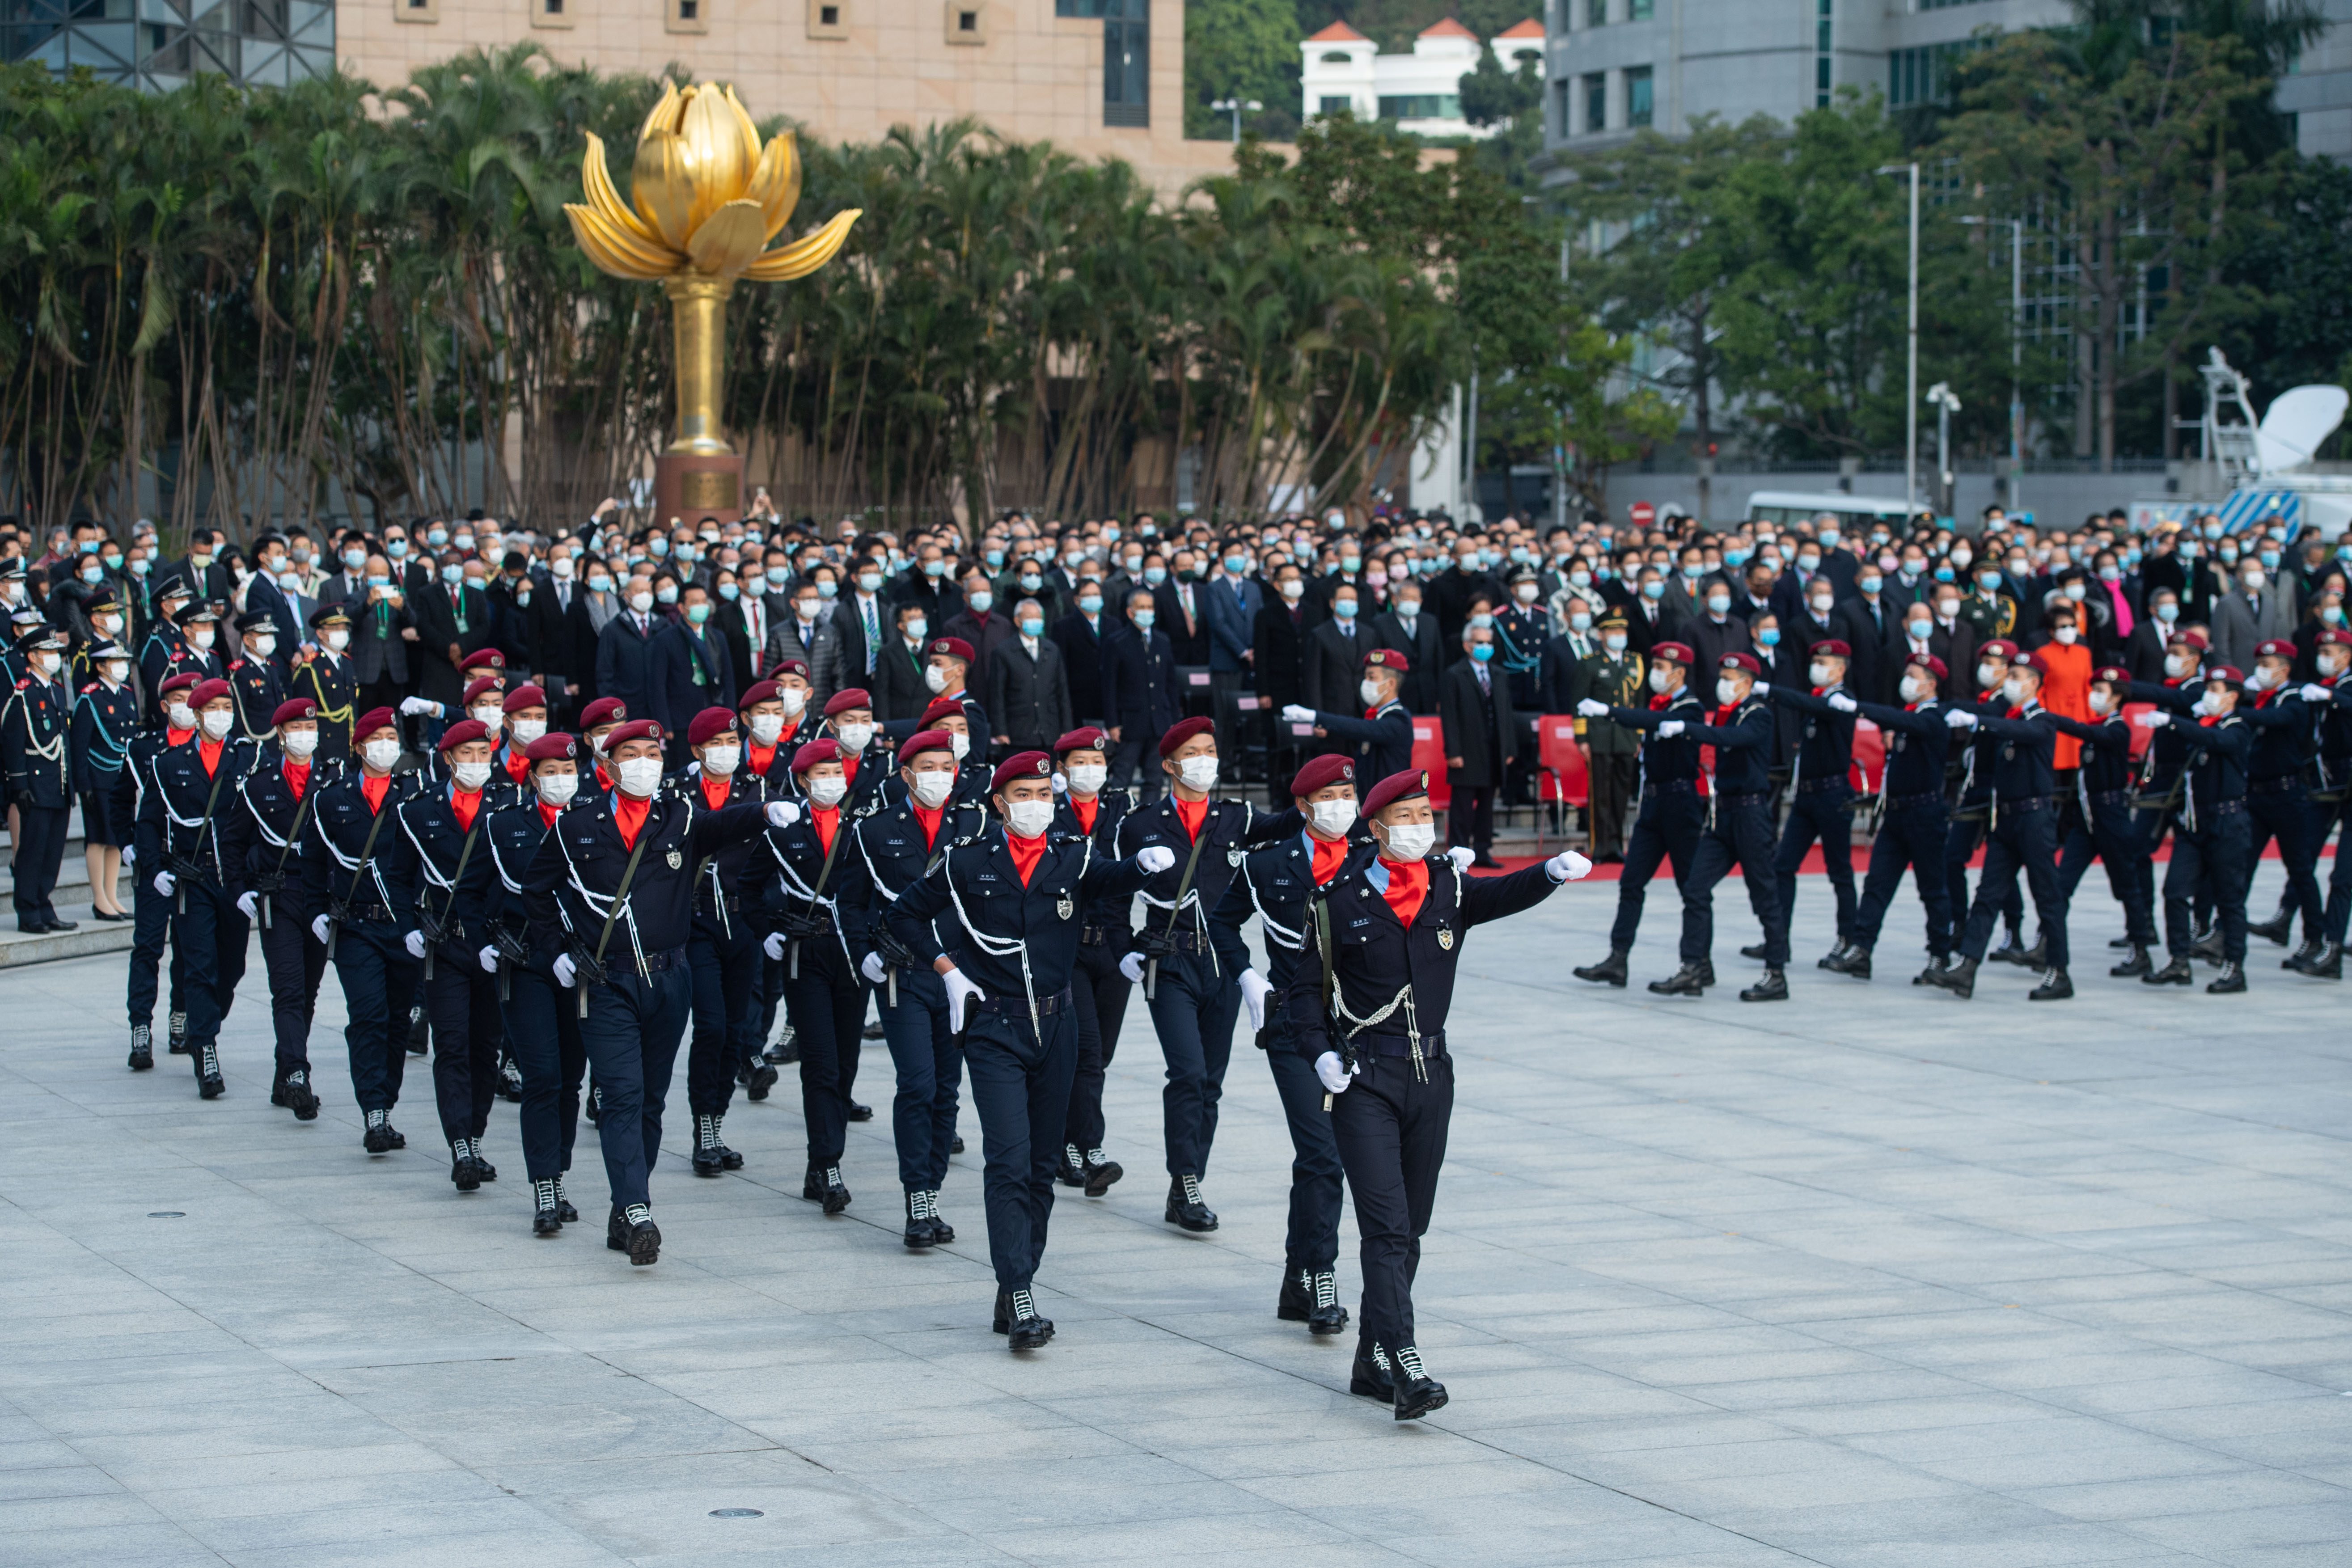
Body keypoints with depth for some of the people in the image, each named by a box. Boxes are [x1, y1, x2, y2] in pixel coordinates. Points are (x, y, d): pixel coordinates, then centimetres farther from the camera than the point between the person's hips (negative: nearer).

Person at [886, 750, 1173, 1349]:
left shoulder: (1073, 860, 3)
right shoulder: (967, 863, -1)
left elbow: (1111, 881, -17)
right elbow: (905, 914, 10)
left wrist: (1144, 865, -39)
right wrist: (947, 969, -1)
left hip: (1055, 1024, 3)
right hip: (993, 1026, -3)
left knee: (1043, 1165, 9)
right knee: (1009, 1162, -12)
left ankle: (1016, 1289, 21)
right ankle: (1020, 1302, -16)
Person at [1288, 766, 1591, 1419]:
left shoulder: (1450, 890, 6)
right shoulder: (1339, 899, -3)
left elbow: (1502, 895, -13)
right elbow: (1304, 987, 3)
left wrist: (1552, 872, -33)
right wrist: (1320, 1052, -12)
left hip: (1431, 1076, 5)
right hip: (1363, 1080, -5)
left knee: (1410, 1229, 10)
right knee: (1387, 1226, -14)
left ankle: (1372, 1363, 20)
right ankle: (1401, 1364, -21)